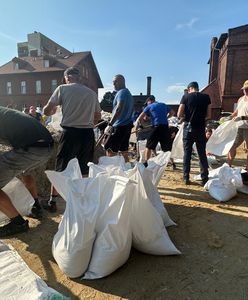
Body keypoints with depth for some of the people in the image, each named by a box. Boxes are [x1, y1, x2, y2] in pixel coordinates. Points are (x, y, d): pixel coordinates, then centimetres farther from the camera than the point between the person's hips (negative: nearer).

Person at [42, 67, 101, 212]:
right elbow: (98, 116, 17)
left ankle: (52, 202, 19)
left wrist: (51, 112, 22)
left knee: (60, 169, 8)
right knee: (85, 170, 13)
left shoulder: (63, 88, 1)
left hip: (70, 133, -3)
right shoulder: (92, 93, 11)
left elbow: (47, 110, 0)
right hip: (88, 134, 3)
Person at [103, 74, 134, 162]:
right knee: (124, 151, 13)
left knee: (109, 150, -8)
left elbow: (119, 109, -24)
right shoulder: (128, 93, 21)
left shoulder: (122, 92, -9)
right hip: (127, 125, 10)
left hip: (120, 126, -10)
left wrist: (110, 124, -30)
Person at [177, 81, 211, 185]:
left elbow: (179, 115, -6)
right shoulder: (206, 97, 4)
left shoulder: (186, 96, -2)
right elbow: (208, 115, 4)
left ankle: (186, 178, 10)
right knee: (202, 154, 9)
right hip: (201, 129, 2)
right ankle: (205, 178, 13)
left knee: (187, 154, 6)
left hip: (188, 128, -1)